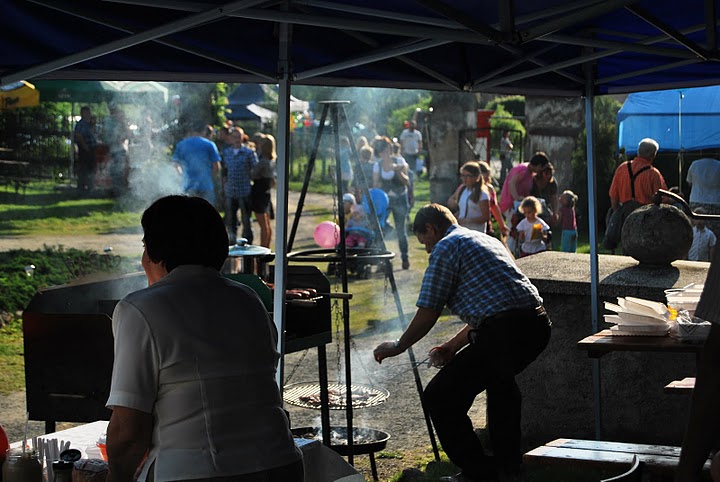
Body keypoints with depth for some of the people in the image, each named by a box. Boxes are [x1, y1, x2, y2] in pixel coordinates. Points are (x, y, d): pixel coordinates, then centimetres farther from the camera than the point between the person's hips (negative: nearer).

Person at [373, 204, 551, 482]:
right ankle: (509, 459, 41)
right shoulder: (487, 240, 29)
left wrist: (399, 346, 15)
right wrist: (452, 347, 32)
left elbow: (427, 314, 0)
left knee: (439, 397, 0)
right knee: (500, 379, 37)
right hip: (538, 324, 10)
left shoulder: (445, 248, 2)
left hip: (504, 331, -9)